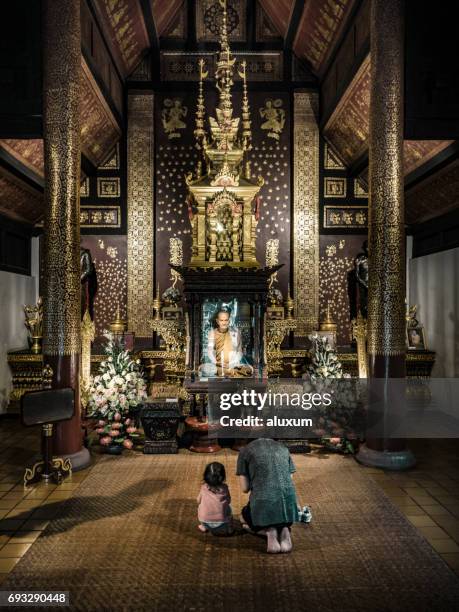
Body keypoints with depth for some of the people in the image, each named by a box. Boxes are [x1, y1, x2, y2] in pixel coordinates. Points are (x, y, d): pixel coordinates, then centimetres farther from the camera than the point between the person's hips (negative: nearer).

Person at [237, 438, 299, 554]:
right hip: (288, 500, 4)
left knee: (247, 513, 32)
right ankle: (284, 529, 2)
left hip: (263, 501, -3)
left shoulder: (245, 450, 5)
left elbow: (245, 488, 3)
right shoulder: (283, 448, 15)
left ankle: (268, 531, 1)